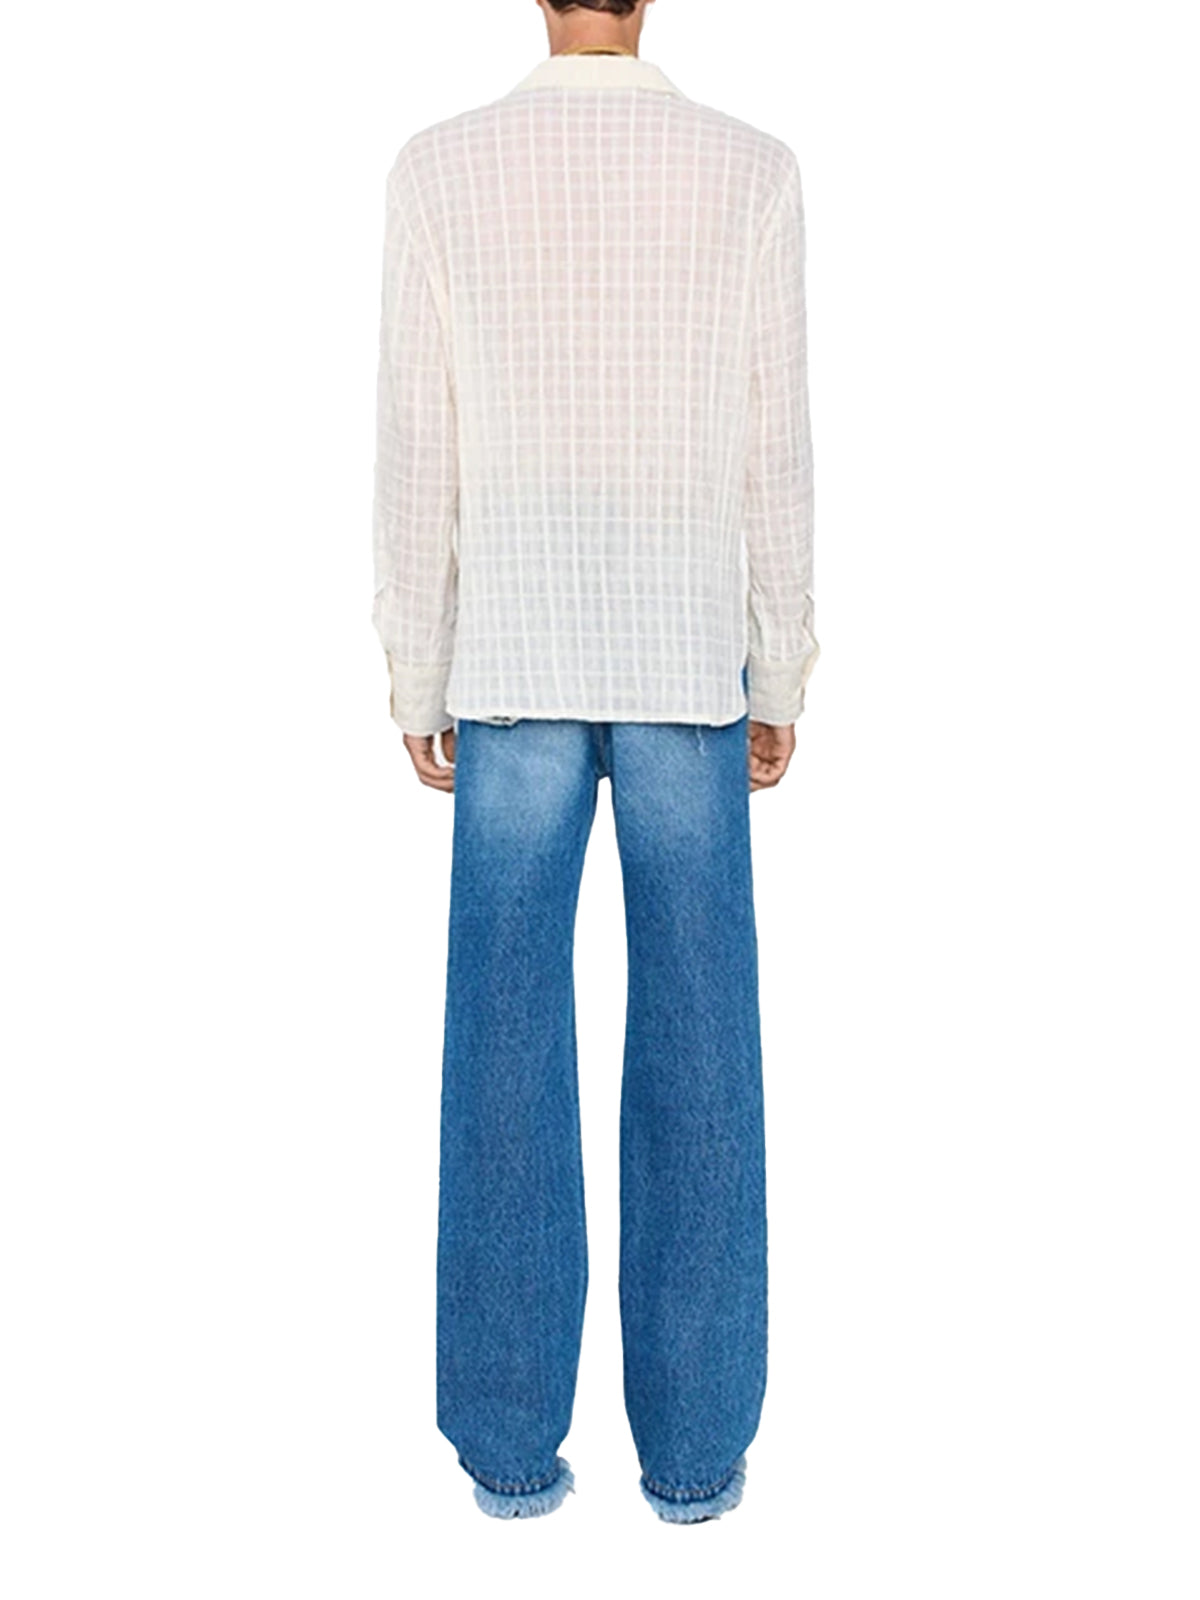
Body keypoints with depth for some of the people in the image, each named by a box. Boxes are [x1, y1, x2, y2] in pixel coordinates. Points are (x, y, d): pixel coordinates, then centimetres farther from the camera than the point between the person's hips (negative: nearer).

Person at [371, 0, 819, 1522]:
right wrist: (782, 681, 7)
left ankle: (513, 1435, 13)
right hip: (687, 669, 0)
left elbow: (415, 459, -2)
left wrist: (416, 688, 6)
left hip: (514, 670, 0)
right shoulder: (751, 169, -1)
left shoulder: (440, 168, -1)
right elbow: (774, 455, -2)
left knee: (509, 1054, 6)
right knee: (695, 1057, 6)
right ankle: (692, 1437, 14)